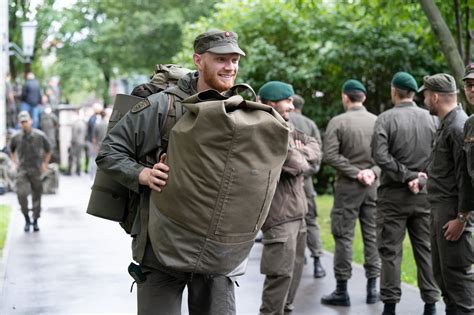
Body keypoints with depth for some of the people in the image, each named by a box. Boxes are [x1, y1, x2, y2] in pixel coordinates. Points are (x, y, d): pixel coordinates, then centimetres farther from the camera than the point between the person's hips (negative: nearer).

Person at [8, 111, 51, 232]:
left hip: (36, 171, 0)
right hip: (22, 171, 0)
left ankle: (35, 221, 20)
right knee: (21, 194, -17)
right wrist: (16, 163, 11)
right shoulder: (16, 138, -2)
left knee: (37, 197, 5)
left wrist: (45, 164, 5)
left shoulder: (40, 136, -5)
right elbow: (12, 150, 19)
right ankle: (27, 219, 1)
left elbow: (48, 151, 10)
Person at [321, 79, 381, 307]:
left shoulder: (338, 122, -7)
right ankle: (372, 287, 14)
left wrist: (355, 172, -10)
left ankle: (342, 290, 5)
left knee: (344, 236, 2)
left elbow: (330, 155, -13)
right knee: (372, 235, 10)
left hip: (347, 186, -3)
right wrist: (374, 171, -6)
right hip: (373, 185, 4)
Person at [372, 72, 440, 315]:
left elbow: (380, 156, -17)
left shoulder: (386, 118, -7)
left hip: (394, 194, -3)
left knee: (390, 251, 4)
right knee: (426, 249, 10)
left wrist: (406, 176, -12)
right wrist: (420, 178, -6)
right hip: (424, 194, 3)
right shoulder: (430, 118, 2)